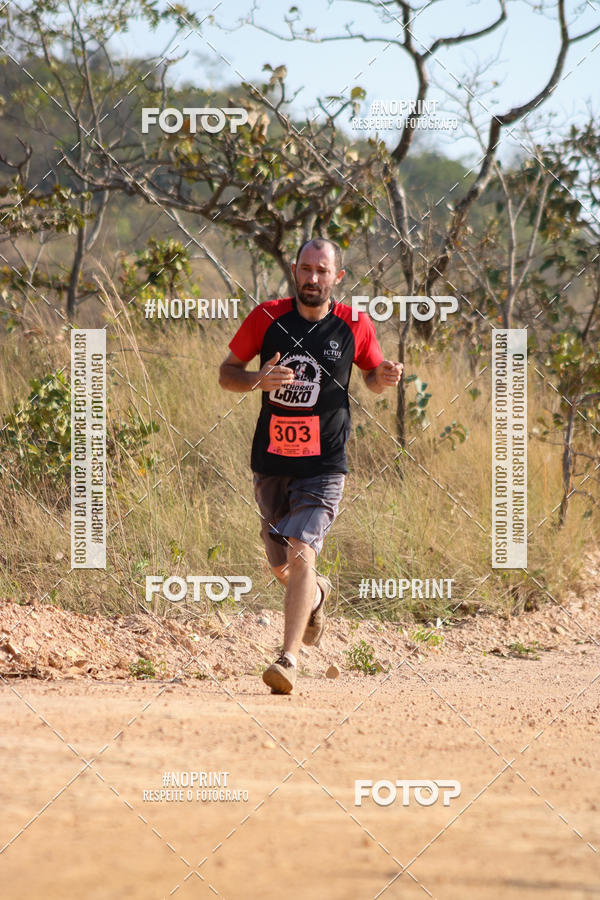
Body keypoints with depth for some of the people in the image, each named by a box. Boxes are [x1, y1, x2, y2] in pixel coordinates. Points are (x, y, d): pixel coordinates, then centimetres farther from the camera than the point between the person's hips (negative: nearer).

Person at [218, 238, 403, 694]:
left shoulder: (355, 326, -2)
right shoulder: (267, 317, -2)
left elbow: (372, 373, 16)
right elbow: (226, 372, 5)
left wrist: (384, 377, -8)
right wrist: (257, 379, -17)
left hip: (324, 466, -3)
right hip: (271, 463, 3)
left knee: (301, 554, -20)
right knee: (281, 568, 14)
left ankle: (289, 658, -21)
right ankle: (317, 594, 49)